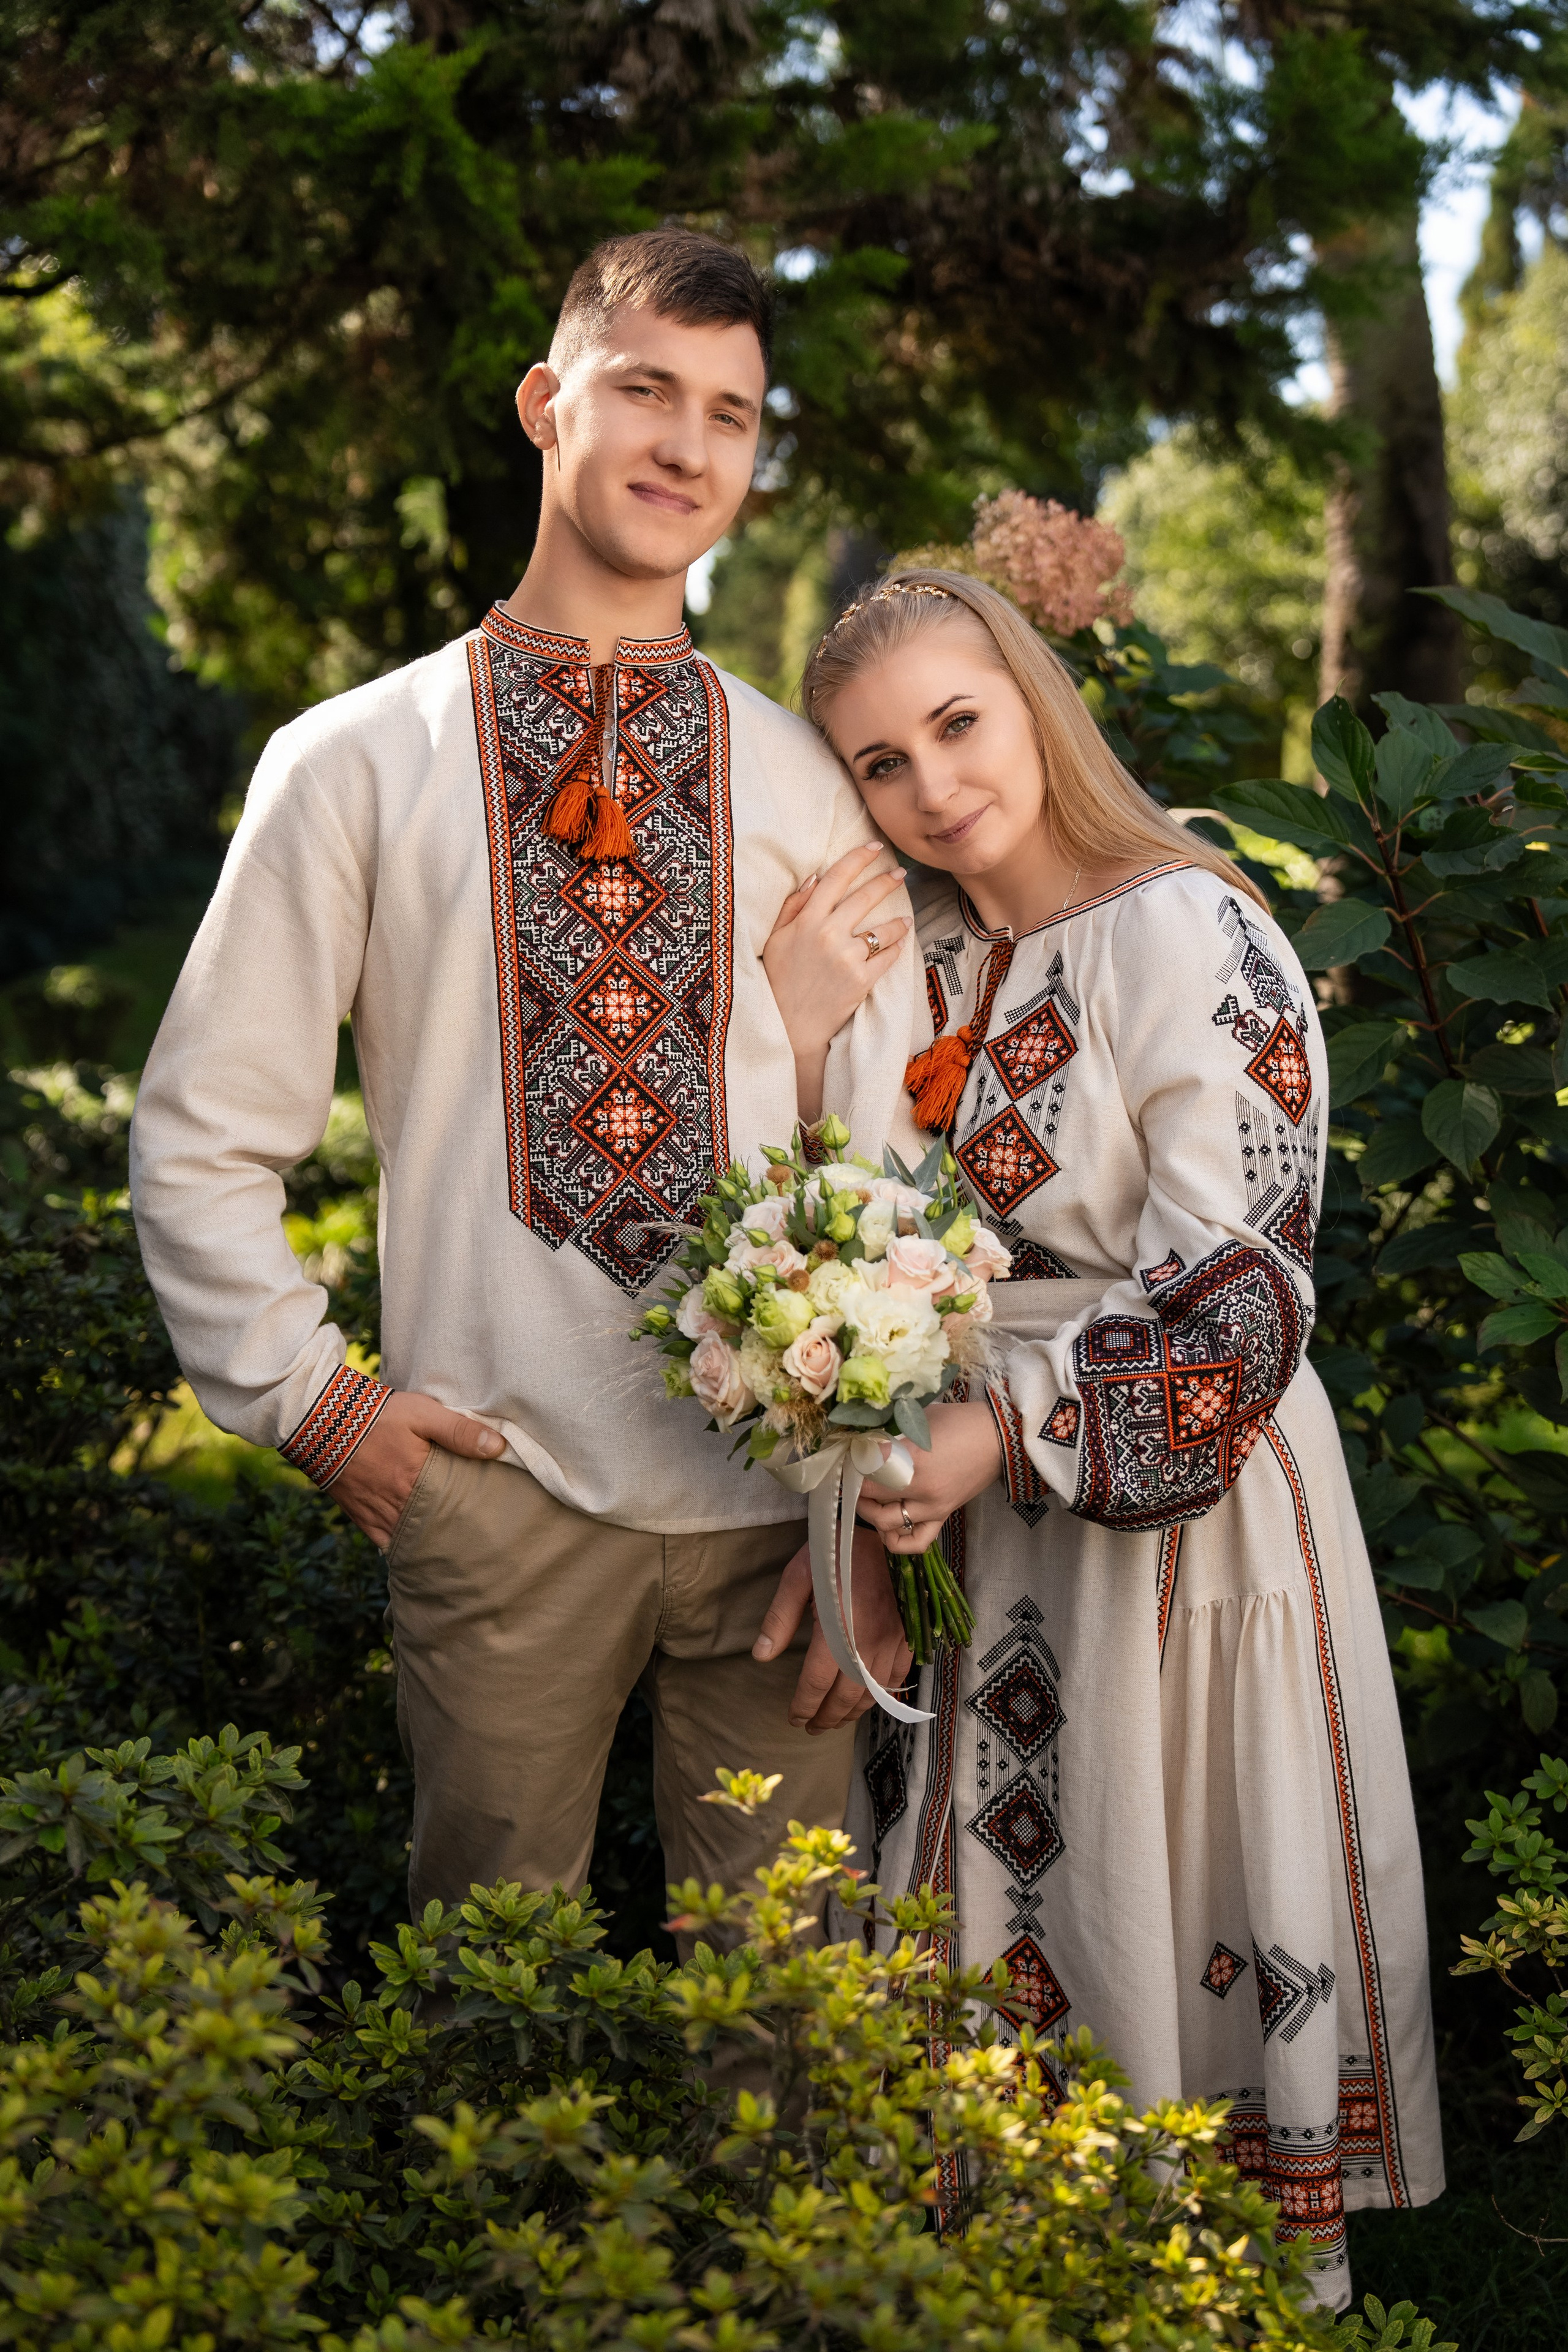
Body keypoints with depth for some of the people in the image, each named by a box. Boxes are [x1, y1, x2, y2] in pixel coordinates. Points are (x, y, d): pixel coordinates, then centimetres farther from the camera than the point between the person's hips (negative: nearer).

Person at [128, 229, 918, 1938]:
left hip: (774, 1482, 2)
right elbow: (199, 1139, 6)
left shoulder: (812, 787, 8)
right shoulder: (356, 762, 3)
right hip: (500, 1482, -1)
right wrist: (312, 1400, -1)